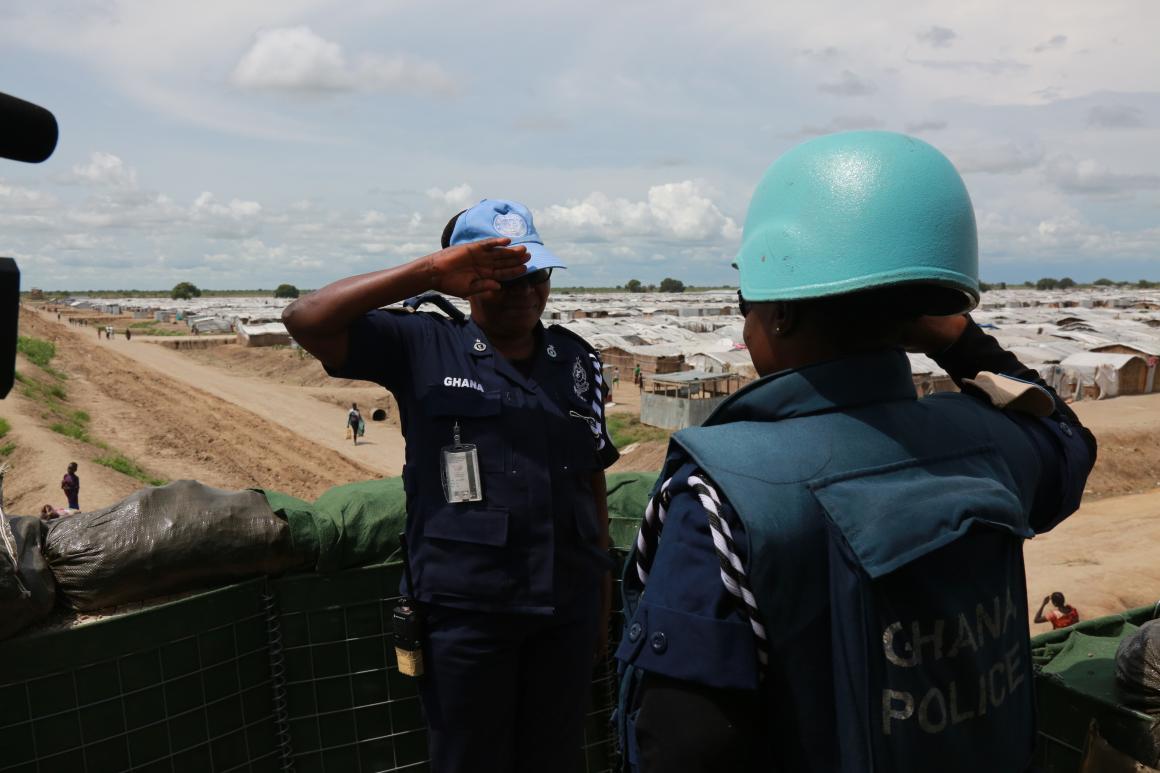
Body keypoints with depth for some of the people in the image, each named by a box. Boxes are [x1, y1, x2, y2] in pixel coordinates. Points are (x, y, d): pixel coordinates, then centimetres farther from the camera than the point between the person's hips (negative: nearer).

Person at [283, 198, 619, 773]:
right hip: (466, 611, -4)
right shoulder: (423, 347, -4)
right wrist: (428, 273, -23)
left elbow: (592, 479, 12)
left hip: (569, 606, 4)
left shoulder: (576, 359, 7)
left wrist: (603, 594, 13)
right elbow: (306, 320, -16)